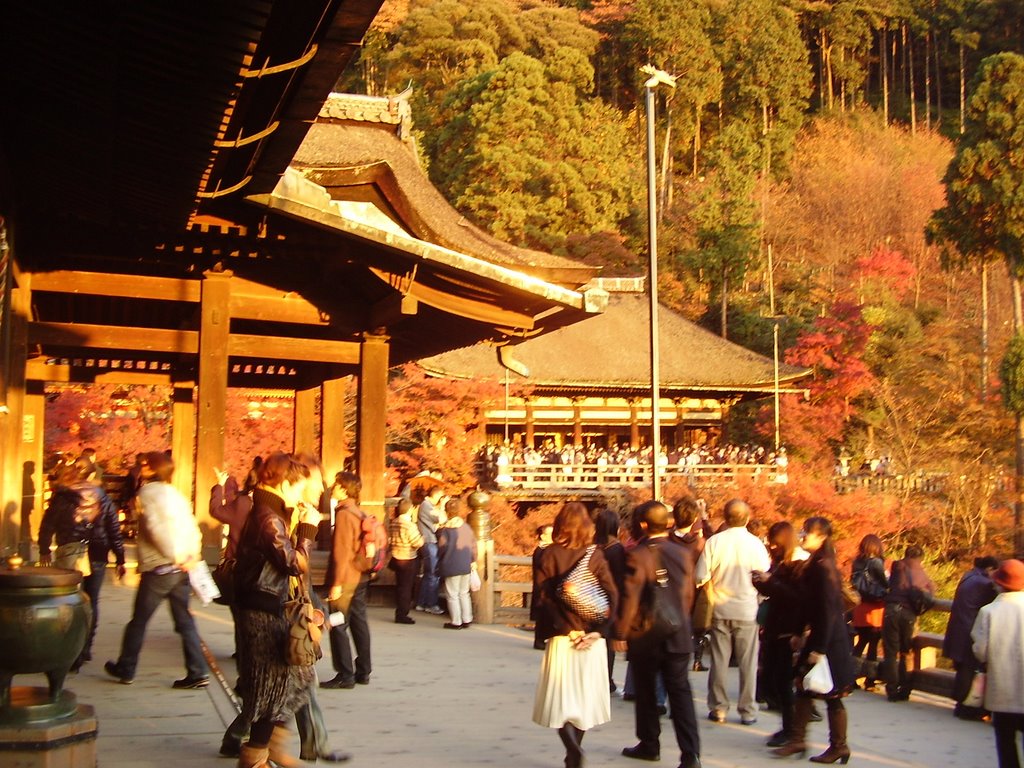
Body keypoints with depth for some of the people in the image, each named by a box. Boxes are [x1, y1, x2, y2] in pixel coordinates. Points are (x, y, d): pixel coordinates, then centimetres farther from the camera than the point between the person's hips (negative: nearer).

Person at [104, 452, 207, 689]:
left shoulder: (148, 491, -6)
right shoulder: (176, 494, 14)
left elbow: (157, 527, -18)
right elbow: (192, 528, 9)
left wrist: (174, 555, -14)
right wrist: (192, 555, 3)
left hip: (158, 568, -6)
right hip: (181, 569, 6)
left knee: (139, 620, 9)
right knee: (184, 621, 8)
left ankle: (126, 669, 21)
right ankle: (198, 672, 3)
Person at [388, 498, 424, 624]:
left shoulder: (393, 523, 3)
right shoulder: (410, 525, -21)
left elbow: (389, 538, 11)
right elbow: (418, 543, -21)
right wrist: (421, 536, -2)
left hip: (396, 558, 7)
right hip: (408, 560, -7)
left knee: (400, 586, 19)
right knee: (406, 587, 0)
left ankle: (400, 612, 28)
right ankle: (402, 615, 3)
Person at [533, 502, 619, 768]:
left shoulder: (549, 554, -4)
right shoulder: (595, 554, 0)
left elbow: (542, 597, -11)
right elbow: (611, 595, -7)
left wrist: (564, 628, -8)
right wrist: (597, 630, -8)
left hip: (561, 637, -2)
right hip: (591, 639, 2)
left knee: (560, 699, 3)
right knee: (583, 696, 15)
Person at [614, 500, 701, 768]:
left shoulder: (637, 555, -13)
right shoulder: (684, 554, 1)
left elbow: (629, 598, -14)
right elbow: (689, 594, 9)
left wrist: (620, 634, -6)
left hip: (644, 636, -3)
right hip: (679, 635, 3)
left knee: (646, 691, 13)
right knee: (680, 691, 3)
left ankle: (649, 744, 24)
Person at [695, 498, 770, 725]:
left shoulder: (714, 542, -8)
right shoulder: (755, 543, -9)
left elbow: (701, 577, -9)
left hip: (720, 610, 1)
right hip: (747, 611, -1)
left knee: (719, 661, 9)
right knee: (747, 662, 7)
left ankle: (718, 708, 14)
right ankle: (748, 711, 10)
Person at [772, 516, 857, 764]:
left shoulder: (823, 567, -18)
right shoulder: (814, 564, 10)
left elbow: (828, 610, -21)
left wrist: (819, 648, -21)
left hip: (829, 641, -9)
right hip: (818, 636, 9)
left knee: (831, 696, 2)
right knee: (803, 688, 11)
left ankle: (839, 746, 13)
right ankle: (798, 739, 17)